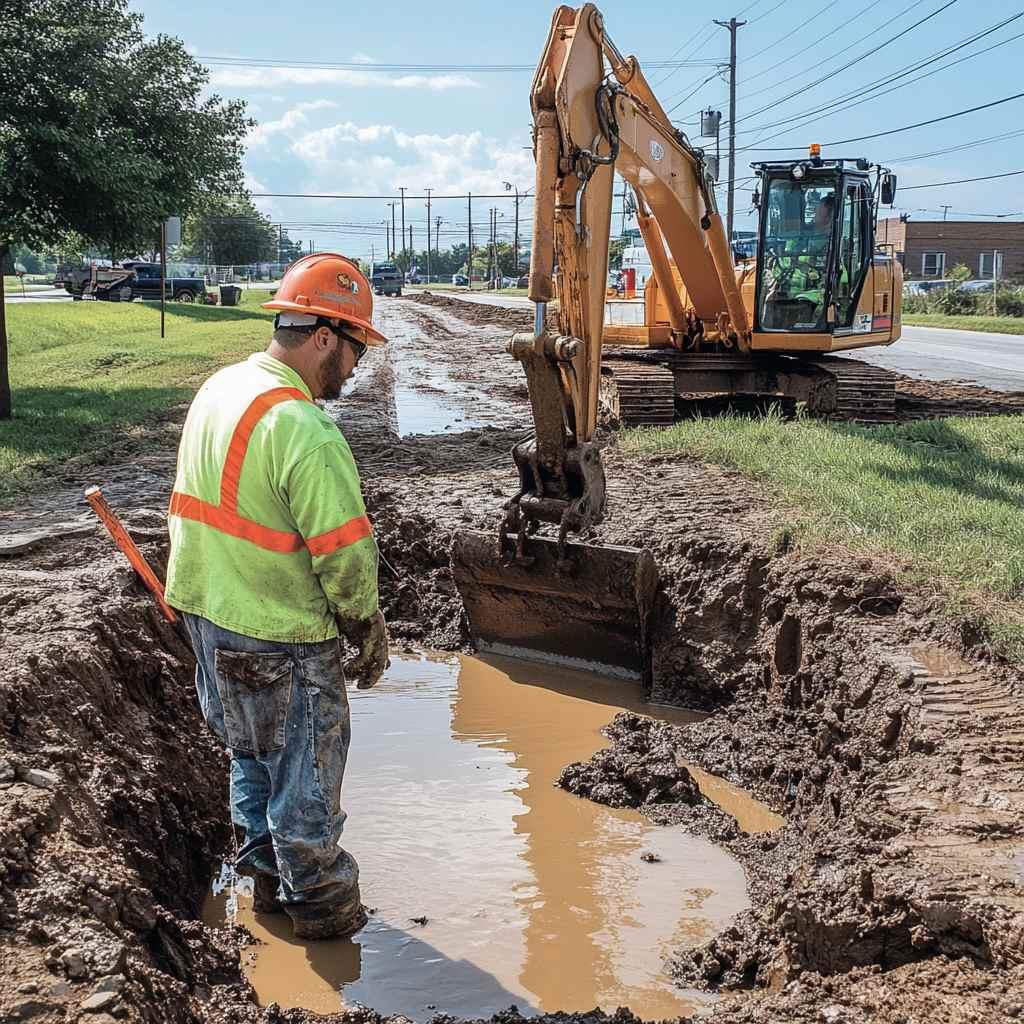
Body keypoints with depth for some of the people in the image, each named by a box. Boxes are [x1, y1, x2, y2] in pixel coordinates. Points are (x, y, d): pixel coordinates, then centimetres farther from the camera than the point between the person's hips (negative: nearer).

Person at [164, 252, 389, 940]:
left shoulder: (218, 390, 2)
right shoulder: (305, 430, -27)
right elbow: (345, 554, -23)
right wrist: (370, 636, -8)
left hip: (210, 617, 9)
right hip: (280, 641, -9)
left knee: (252, 755, 25)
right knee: (305, 774, 10)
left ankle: (268, 875, 40)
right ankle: (320, 904, 26)